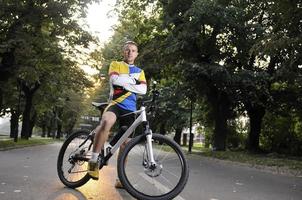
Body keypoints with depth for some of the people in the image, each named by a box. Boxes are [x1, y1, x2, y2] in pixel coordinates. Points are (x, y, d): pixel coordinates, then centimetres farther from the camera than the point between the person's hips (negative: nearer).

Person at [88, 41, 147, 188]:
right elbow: (115, 79, -12)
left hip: (130, 109, 4)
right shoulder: (115, 65, 10)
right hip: (115, 104, -4)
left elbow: (143, 90, 2)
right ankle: (94, 160, -27)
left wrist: (124, 83, -7)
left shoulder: (139, 72, 20)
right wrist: (133, 78, -3)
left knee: (125, 143, 5)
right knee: (106, 122, -38)